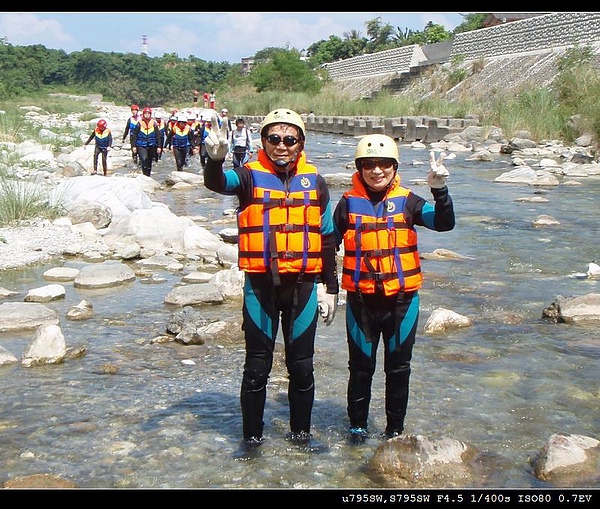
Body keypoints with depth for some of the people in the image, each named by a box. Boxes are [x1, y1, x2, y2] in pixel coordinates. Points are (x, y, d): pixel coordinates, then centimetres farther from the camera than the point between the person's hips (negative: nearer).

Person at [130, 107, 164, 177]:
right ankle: (145, 175, -18)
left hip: (151, 147, 2)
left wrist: (159, 146, 2)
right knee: (144, 160, -21)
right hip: (141, 146, -2)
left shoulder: (154, 124, 3)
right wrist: (134, 146, -1)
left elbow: (159, 136, 7)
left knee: (149, 162, 9)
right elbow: (134, 135, 4)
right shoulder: (139, 124, -1)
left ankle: (148, 175, 22)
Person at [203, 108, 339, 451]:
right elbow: (217, 183, -23)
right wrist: (216, 160, -46)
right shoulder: (250, 176, -2)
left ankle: (301, 432, 27)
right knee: (257, 367, 6)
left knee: (302, 365, 11)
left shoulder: (314, 181, 6)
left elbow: (327, 237, 10)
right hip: (261, 285, -2)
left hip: (304, 285, 2)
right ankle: (252, 436, 19)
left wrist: (330, 287, 9)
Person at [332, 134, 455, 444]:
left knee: (398, 367, 11)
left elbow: (444, 223, -13)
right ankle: (357, 425, 28)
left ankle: (395, 428, 26)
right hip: (360, 300, 0)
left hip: (402, 299, 0)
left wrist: (440, 191, -28)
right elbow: (330, 244, 7)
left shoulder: (407, 201, -1)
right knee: (360, 367, 11)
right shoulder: (348, 203, 0)